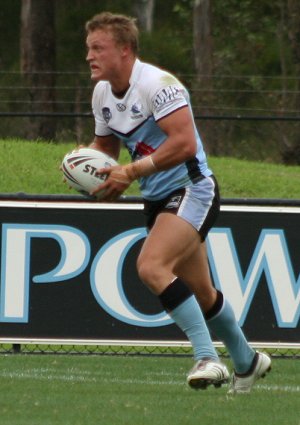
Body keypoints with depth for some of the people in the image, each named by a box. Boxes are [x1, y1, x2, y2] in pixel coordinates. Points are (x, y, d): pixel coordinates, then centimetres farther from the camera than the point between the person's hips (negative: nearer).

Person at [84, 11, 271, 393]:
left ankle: (207, 357, -28)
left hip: (191, 190, -9)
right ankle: (246, 362, 35)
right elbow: (104, 144, 22)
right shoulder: (102, 93, 7)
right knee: (200, 292, 16)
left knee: (151, 266, -28)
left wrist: (131, 172, -27)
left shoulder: (158, 84, -20)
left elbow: (185, 143, -28)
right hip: (157, 200, 9)